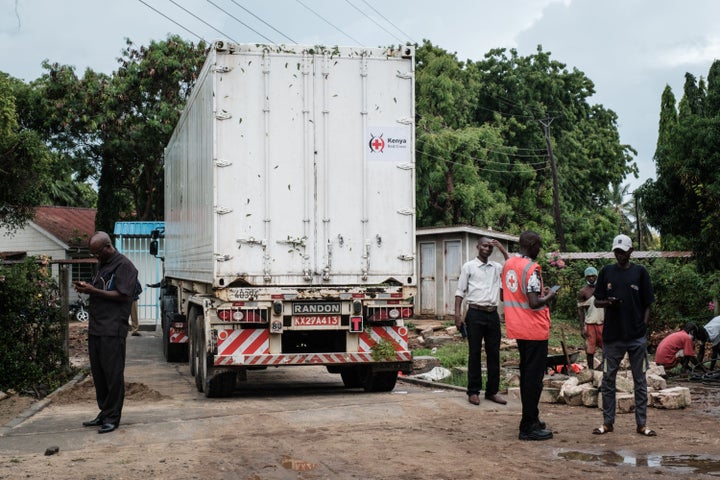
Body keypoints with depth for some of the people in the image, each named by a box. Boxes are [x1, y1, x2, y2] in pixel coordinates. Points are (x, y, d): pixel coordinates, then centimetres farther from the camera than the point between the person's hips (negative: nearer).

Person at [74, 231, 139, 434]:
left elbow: (123, 296, -15)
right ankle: (104, 413, 20)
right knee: (98, 373, 11)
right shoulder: (103, 265, 21)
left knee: (113, 374, -4)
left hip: (112, 329, -9)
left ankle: (112, 417, 1)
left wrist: (93, 291, -15)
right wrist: (87, 288, 6)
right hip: (96, 328, 9)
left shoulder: (124, 266, -7)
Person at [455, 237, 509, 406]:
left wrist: (503, 250, -4)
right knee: (474, 353, 1)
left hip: (493, 314, 4)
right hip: (475, 313, -4)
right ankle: (473, 391, 8)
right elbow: (460, 291, 0)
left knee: (494, 353, 6)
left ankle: (492, 391, 15)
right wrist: (457, 314, -9)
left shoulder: (497, 267, 12)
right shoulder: (469, 266, 3)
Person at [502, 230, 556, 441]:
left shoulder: (508, 264, 8)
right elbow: (534, 303, -26)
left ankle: (531, 418, 28)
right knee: (534, 376, -3)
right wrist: (549, 295, -6)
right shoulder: (531, 268, -19)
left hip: (518, 328, 9)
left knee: (526, 373, 18)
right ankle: (528, 427, 0)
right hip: (534, 329, -9)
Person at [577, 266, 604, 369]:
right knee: (590, 349, 1)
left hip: (602, 323, 4)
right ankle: (591, 370, 10)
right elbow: (580, 310, -6)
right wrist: (582, 328, -13)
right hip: (590, 324, -4)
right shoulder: (582, 292, -5)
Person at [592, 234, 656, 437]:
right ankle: (607, 422, 13)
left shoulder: (640, 272, 4)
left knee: (640, 381, 5)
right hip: (612, 336, 1)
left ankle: (642, 423, 12)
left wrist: (643, 327, -5)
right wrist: (607, 303, -13)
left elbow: (647, 304, 5)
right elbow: (597, 302, 9)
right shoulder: (606, 272, 6)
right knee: (608, 380, 5)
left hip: (636, 336, -1)